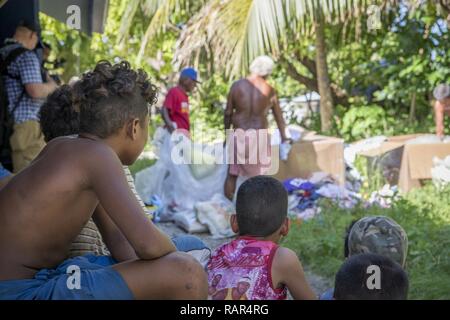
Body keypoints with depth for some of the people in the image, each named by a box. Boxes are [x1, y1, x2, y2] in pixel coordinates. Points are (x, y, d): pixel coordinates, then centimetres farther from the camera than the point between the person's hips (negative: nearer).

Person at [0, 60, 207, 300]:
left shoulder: (66, 148, 11)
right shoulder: (98, 154, -16)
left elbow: (116, 236, 14)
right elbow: (148, 244, -25)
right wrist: (175, 258, -3)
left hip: (38, 278, 10)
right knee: (187, 275, -20)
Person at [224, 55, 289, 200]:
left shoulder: (237, 85, -2)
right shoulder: (269, 90, -2)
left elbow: (228, 113, 1)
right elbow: (278, 116, 9)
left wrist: (227, 133, 15)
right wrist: (283, 137, 24)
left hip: (239, 135, 1)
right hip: (259, 136, -1)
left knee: (232, 174, 11)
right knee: (258, 175, 7)